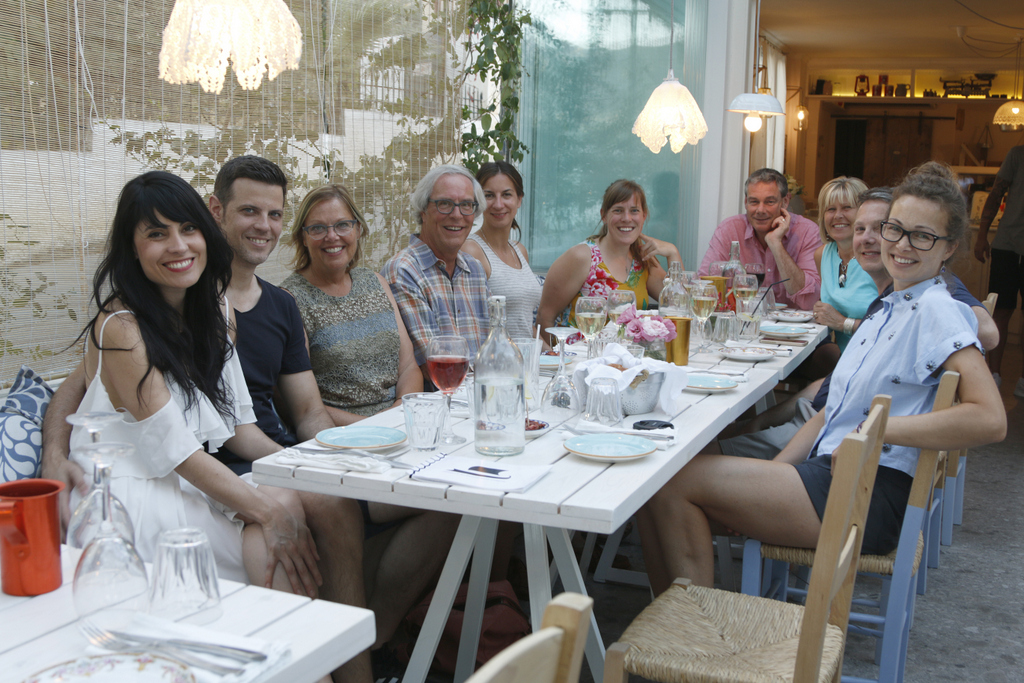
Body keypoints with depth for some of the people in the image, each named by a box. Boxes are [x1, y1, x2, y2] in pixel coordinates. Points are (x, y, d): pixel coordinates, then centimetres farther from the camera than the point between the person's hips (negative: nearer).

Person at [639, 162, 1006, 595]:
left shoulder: (938, 310, -9)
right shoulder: (886, 311, 19)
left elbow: (990, 419, -23)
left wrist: (878, 429, -17)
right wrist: (770, 474, 6)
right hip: (831, 476, 8)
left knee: (675, 480, -14)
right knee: (659, 491, -6)